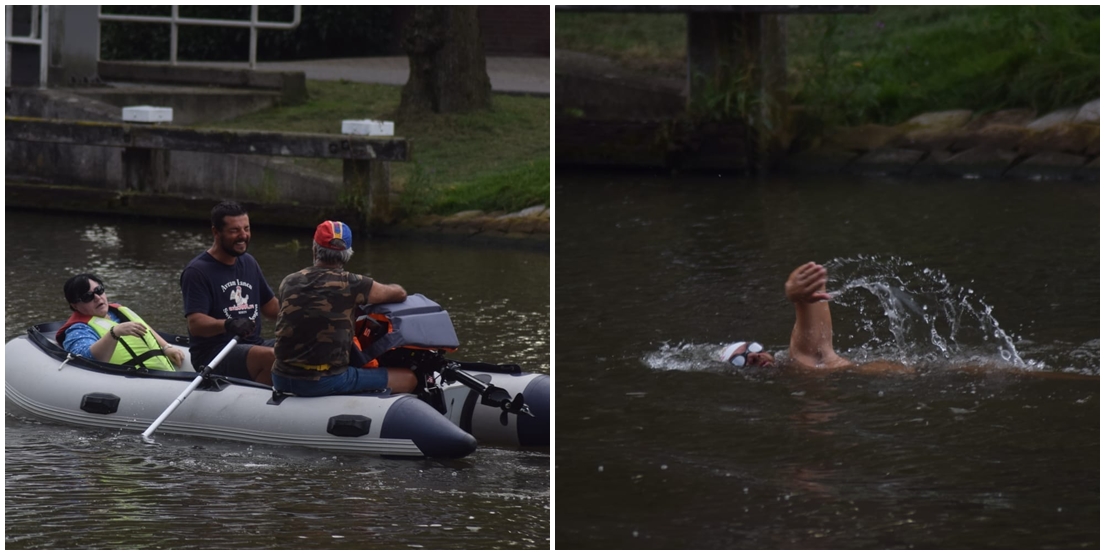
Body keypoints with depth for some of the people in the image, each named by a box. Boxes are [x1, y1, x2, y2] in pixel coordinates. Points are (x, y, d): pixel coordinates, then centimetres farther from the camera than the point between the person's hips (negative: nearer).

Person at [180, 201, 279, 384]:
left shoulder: (248, 263, 17)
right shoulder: (197, 271, -8)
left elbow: (270, 307, 25)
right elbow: (195, 324, -19)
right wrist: (228, 325, -38)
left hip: (252, 345, 8)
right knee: (272, 357, -33)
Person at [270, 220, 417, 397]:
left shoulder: (288, 283, 7)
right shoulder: (350, 284, -8)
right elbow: (400, 294, 7)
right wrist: (378, 292, 30)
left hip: (281, 381, 5)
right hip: (326, 381, -5)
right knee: (408, 379, 6)